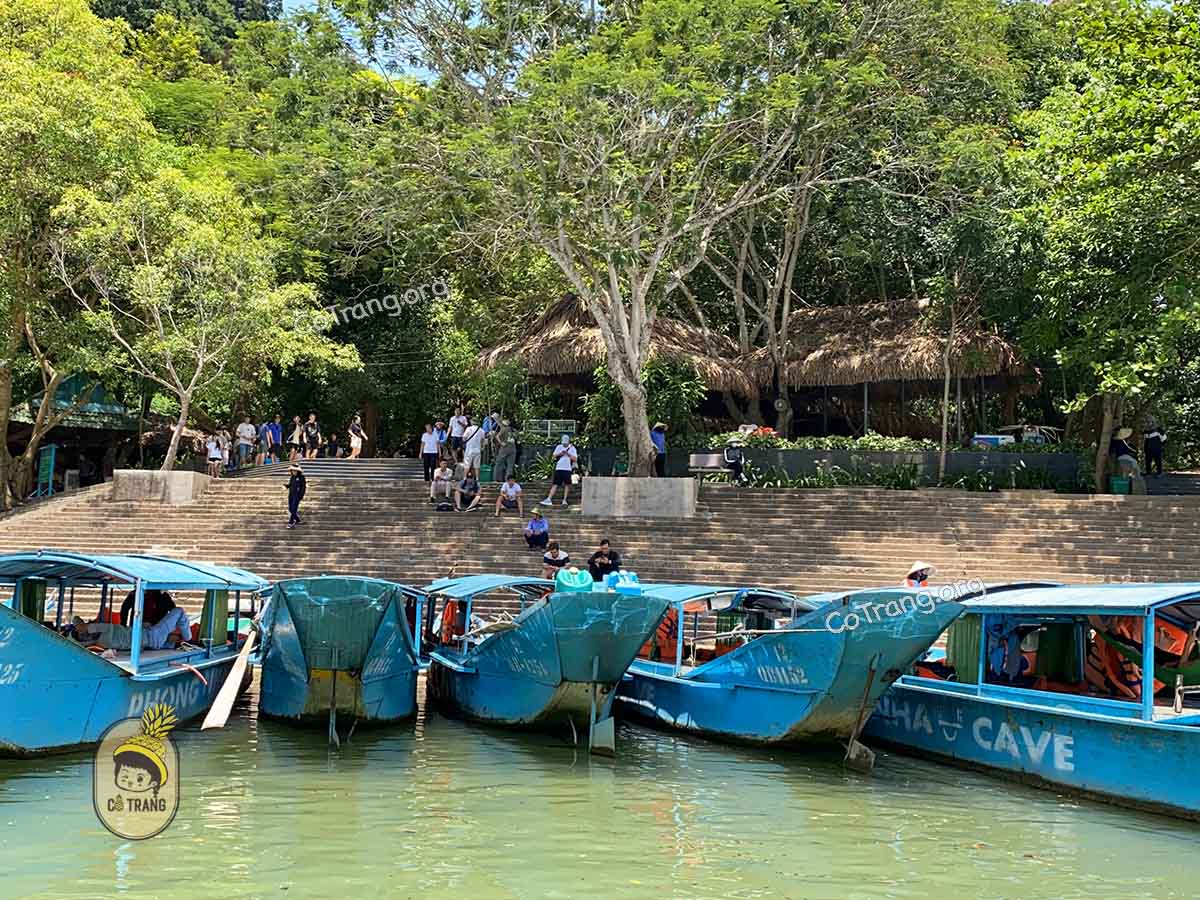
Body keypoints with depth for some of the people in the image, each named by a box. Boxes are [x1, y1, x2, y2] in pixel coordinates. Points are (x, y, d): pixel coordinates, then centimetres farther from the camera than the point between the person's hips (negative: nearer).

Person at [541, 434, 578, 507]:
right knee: (555, 484, -3)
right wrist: (560, 454, -10)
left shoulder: (572, 448, 3)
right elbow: (554, 456, 8)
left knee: (567, 484, 1)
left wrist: (568, 454, -16)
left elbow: (575, 458, -5)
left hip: (568, 469, -1)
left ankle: (564, 500, 9)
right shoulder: (559, 447, 10)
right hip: (559, 468, 1)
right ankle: (549, 499, -9)